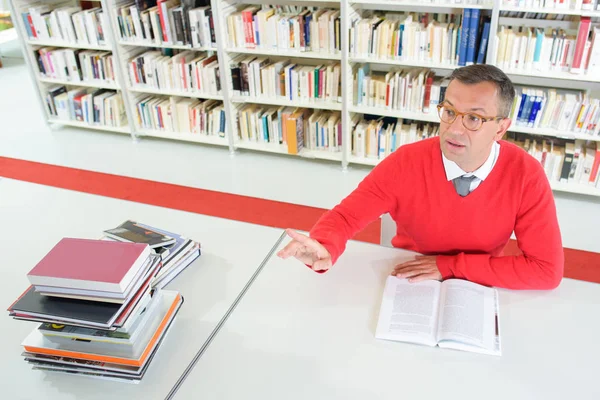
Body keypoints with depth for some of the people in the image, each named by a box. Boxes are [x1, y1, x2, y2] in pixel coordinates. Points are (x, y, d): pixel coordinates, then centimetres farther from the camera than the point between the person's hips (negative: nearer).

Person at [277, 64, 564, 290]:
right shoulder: (405, 162, -19)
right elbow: (346, 215, -16)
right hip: (408, 283, 0)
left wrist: (449, 266, -21)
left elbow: (547, 269, -18)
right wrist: (324, 249, -38)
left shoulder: (526, 174, -19)